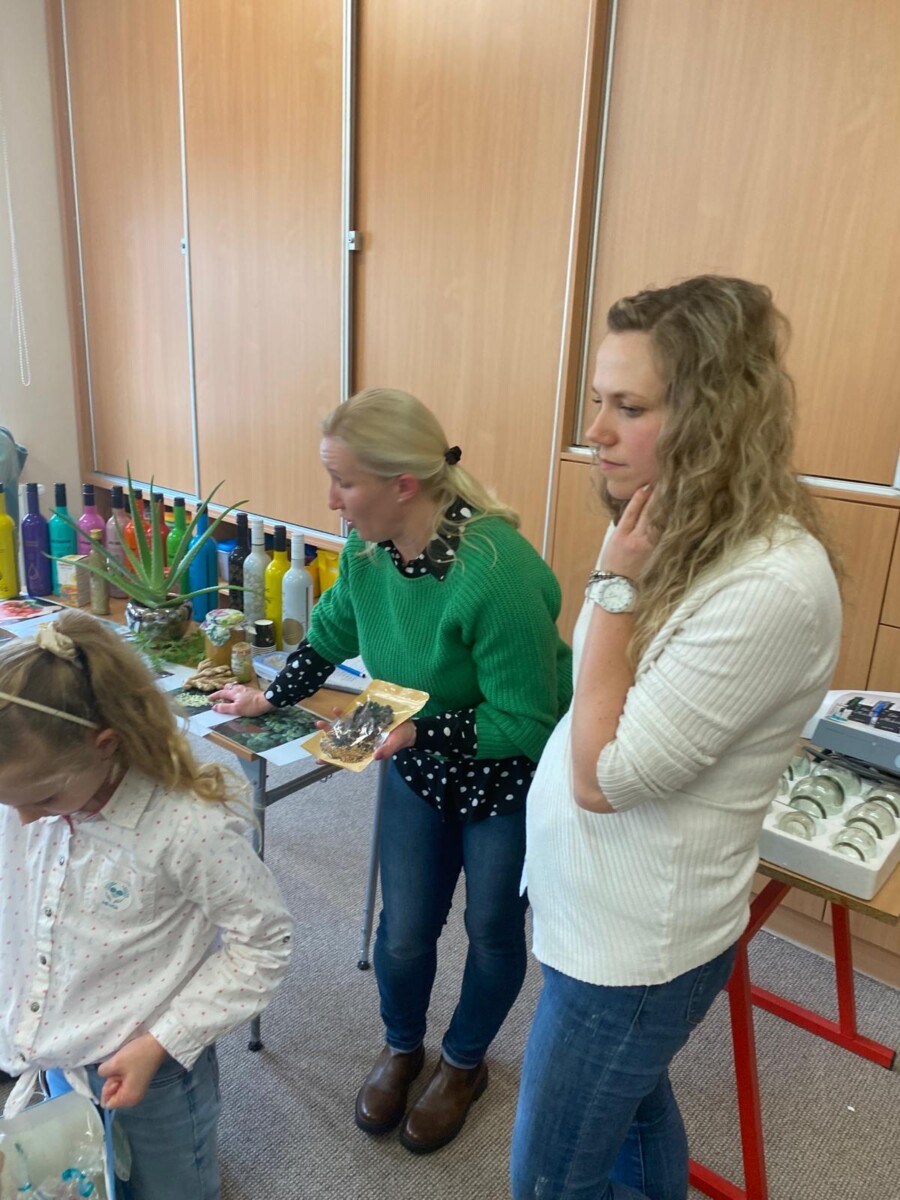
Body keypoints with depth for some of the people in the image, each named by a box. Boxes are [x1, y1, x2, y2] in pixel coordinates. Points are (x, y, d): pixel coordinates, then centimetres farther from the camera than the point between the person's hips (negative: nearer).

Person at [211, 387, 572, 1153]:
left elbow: (525, 723, -29)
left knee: (493, 931, 16)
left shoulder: (496, 572, -35)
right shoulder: (369, 548, -13)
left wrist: (415, 730, -33)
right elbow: (332, 632, 8)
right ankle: (402, 1048, 45)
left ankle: (465, 1063, 46)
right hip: (420, 768, 5)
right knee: (404, 930, 13)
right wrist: (272, 698, 11)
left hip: (510, 780, -4)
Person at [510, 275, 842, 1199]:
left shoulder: (770, 586, -29)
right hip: (602, 909, 8)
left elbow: (606, 775, -26)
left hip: (633, 940, -8)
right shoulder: (687, 537, 0)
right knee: (632, 1107, 29)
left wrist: (617, 585, -25)